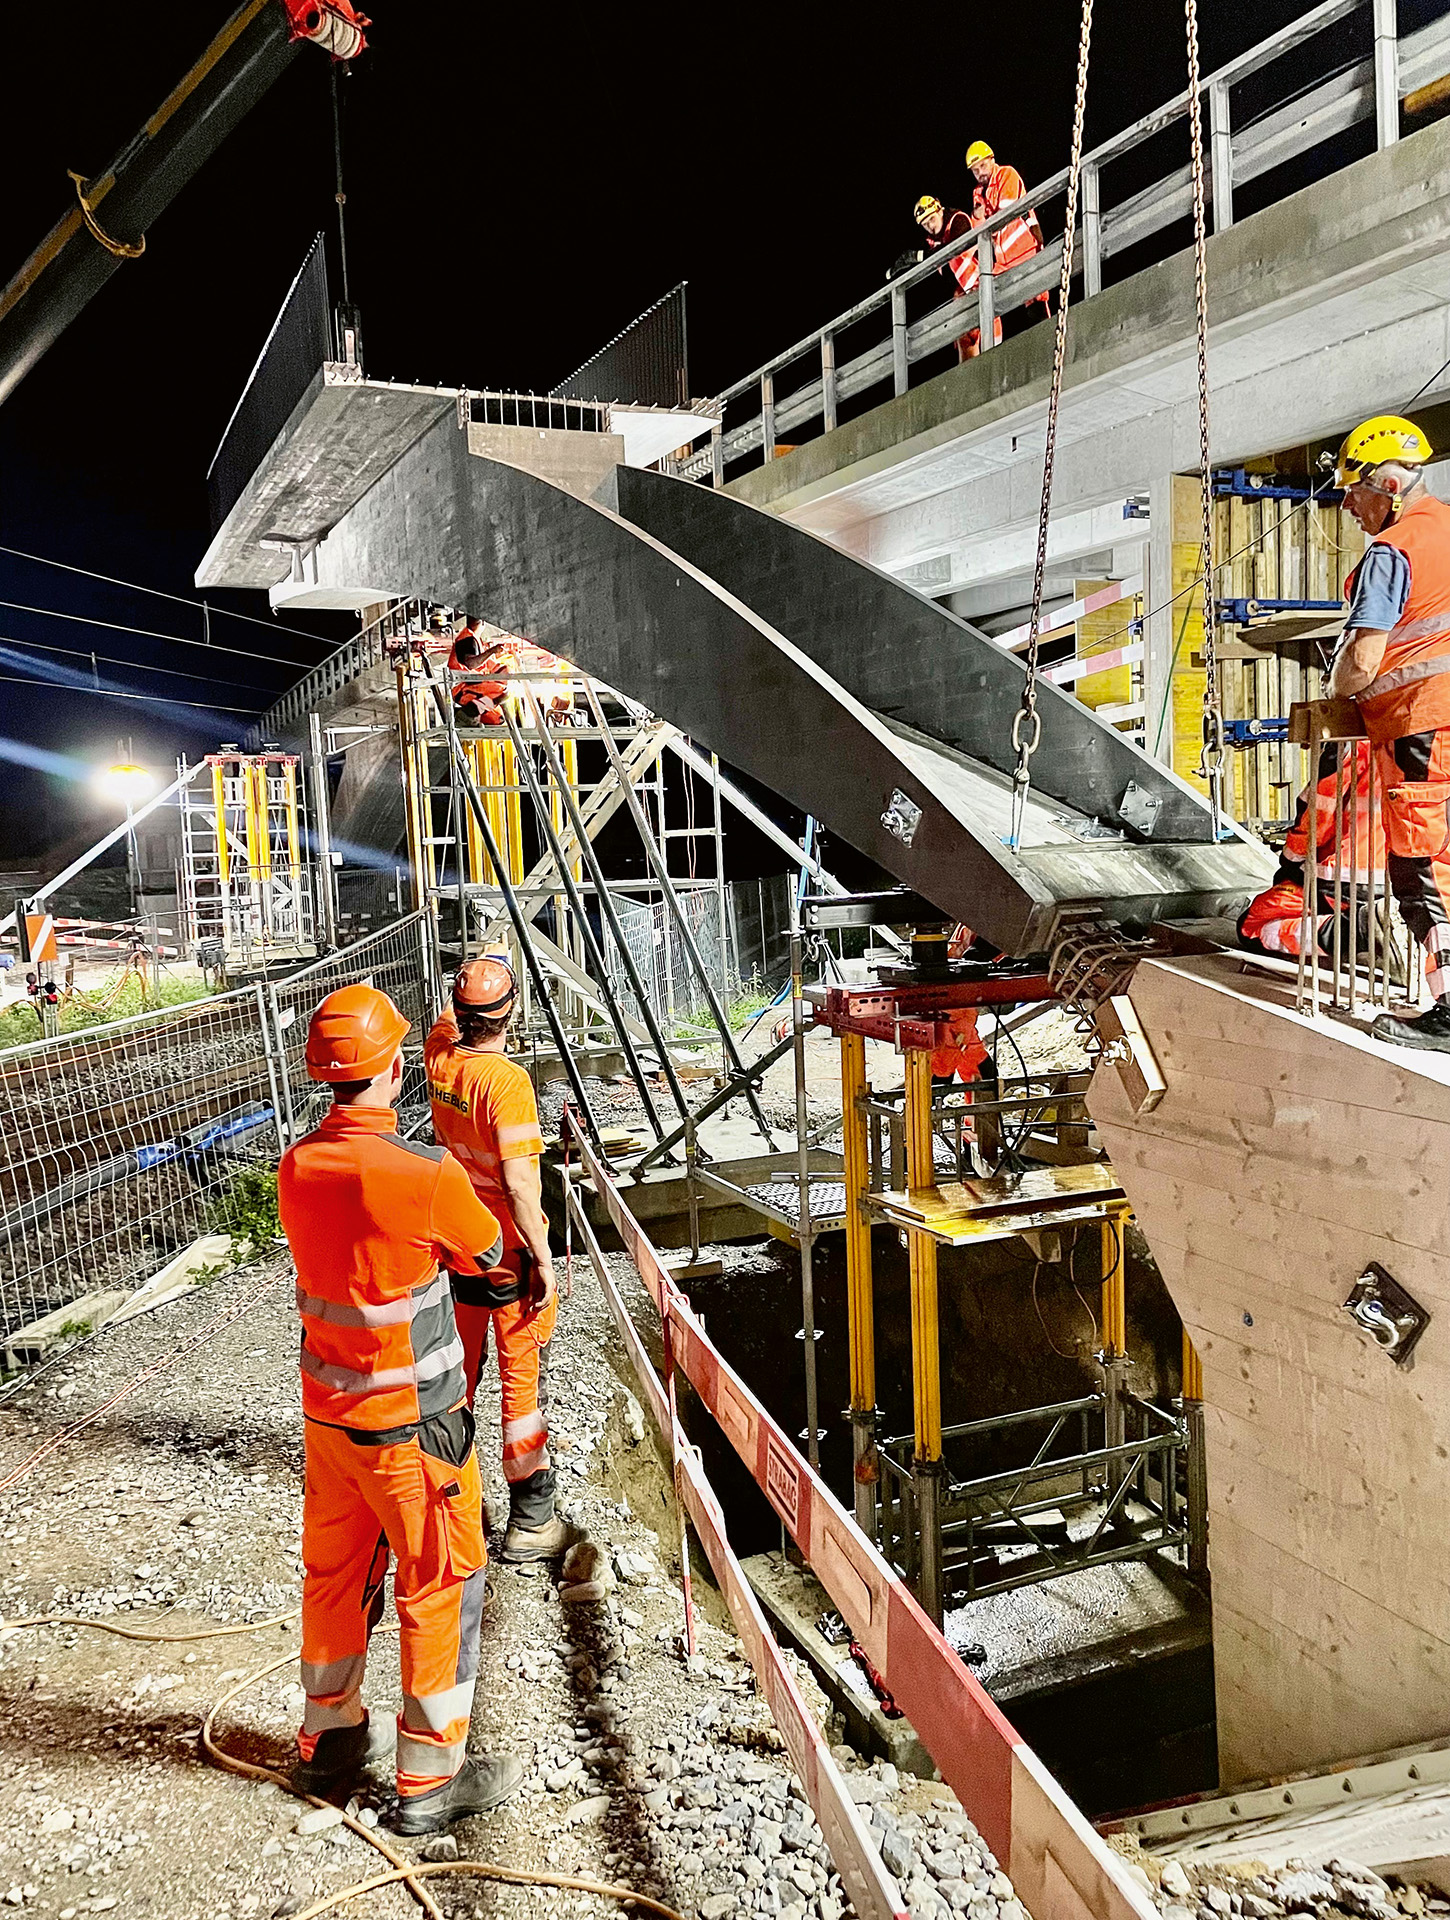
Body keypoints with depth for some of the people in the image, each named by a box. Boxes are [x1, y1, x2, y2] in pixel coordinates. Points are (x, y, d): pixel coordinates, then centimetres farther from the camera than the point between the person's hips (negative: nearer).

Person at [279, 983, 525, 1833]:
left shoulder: (297, 1168, -5)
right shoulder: (428, 1175, -24)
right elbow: (488, 1253, -6)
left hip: (327, 1409, 7)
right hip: (412, 1421, -6)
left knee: (335, 1571, 22)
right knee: (442, 1587, 10)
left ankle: (329, 1738, 40)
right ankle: (431, 1776, 22)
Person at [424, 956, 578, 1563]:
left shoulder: (440, 1060, -4)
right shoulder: (507, 1081, -24)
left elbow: (446, 1020, 22)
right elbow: (518, 1183, -26)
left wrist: (474, 980, 30)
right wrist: (543, 1260, -19)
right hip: (509, 1254, -7)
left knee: (457, 1371, 20)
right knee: (523, 1382, 3)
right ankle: (531, 1523, 12)